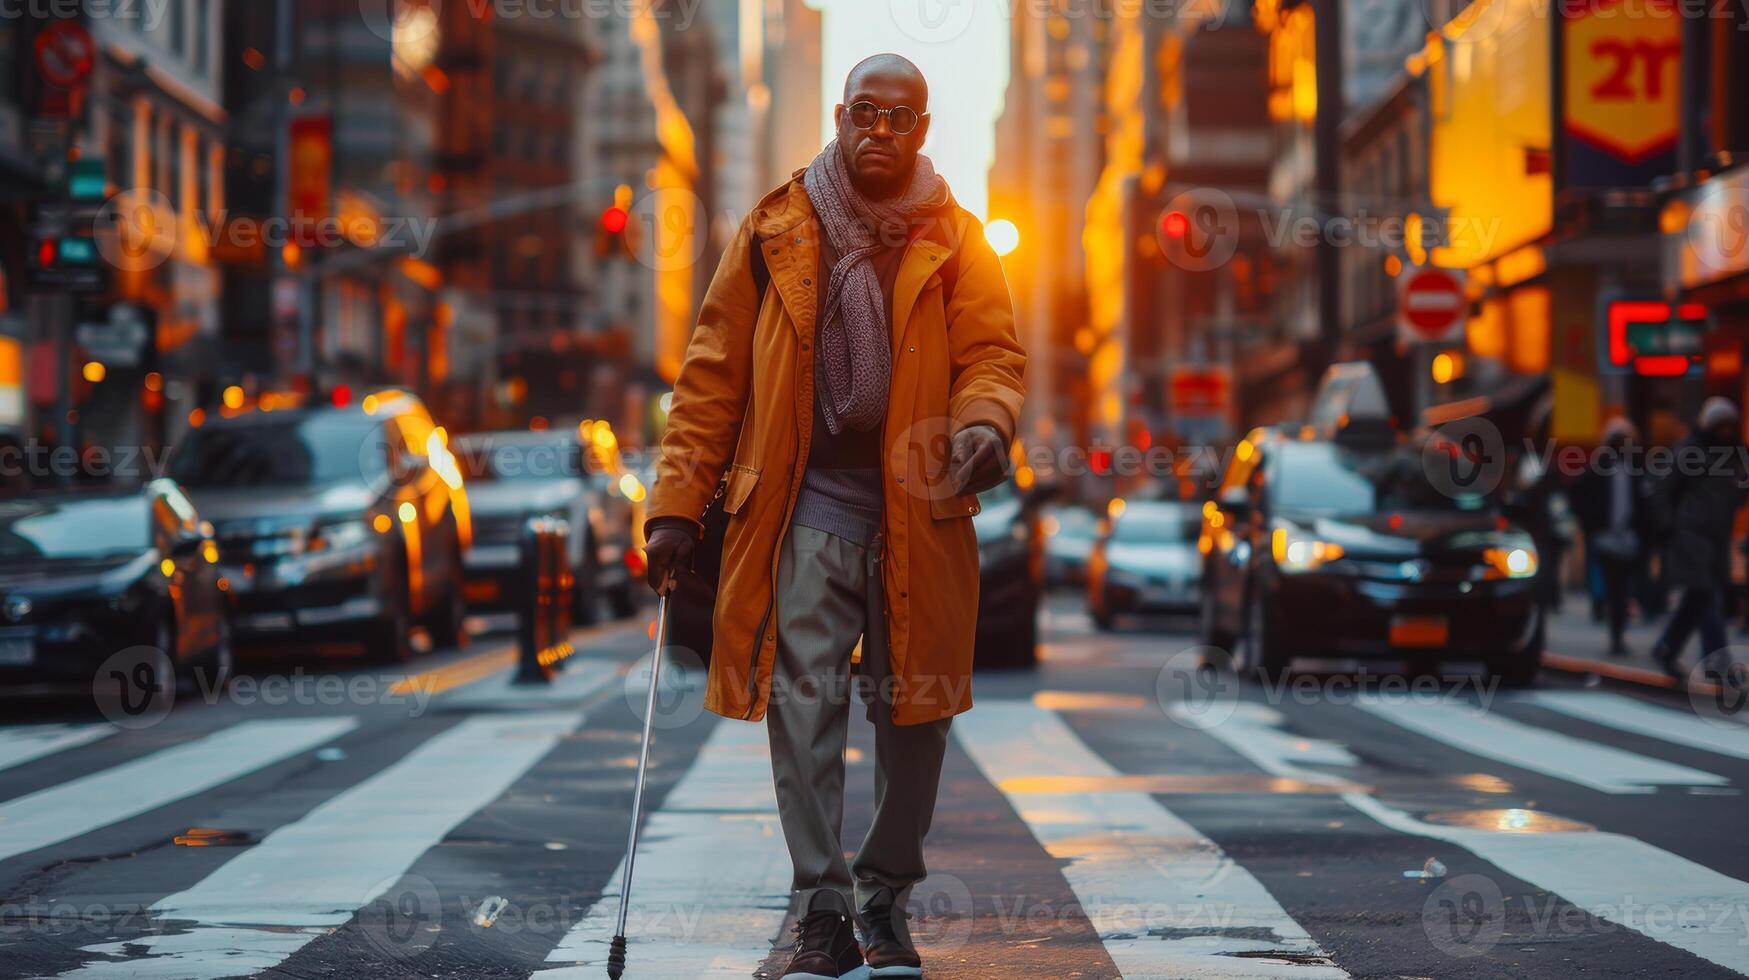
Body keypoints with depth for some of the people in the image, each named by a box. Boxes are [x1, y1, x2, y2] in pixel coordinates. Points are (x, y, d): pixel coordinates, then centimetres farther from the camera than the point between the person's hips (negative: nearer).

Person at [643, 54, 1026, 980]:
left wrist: (984, 421, -22)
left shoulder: (956, 242, 9)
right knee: (803, 702, -8)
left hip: (916, 513, 1)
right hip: (805, 510, -1)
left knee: (913, 711, 6)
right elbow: (714, 372, 7)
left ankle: (885, 897, 20)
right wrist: (680, 502, 0)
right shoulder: (775, 233, 8)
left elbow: (993, 353, 2)